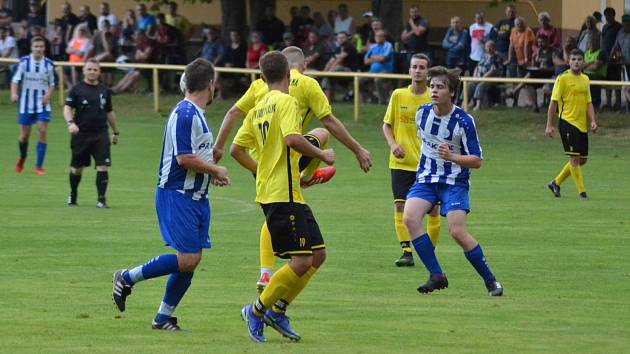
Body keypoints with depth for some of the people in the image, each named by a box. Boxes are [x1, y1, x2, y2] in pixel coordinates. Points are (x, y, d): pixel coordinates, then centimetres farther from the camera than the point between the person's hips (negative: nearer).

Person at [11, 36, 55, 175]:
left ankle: (39, 166, -7)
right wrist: (14, 93, -26)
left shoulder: (48, 64, 0)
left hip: (42, 104, 1)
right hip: (26, 103, 0)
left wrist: (48, 94, -10)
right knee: (24, 135, 6)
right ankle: (22, 158, 36)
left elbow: (52, 83, 10)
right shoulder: (24, 62, -5)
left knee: (42, 132, -12)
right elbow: (15, 79, -8)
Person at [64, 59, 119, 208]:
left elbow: (109, 112, 20)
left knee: (103, 166, -11)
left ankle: (101, 199, -7)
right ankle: (73, 195, 30)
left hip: (101, 134, 2)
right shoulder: (77, 89, 0)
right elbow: (67, 108, -6)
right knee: (77, 168, 9)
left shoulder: (104, 91, 11)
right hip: (81, 134, -2)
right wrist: (70, 122, -24)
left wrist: (115, 132, 24)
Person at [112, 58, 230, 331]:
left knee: (192, 260, 6)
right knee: (187, 258, -14)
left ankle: (163, 317, 13)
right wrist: (217, 170, -10)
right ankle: (127, 278, -1)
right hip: (177, 195, -10)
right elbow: (184, 158, -23)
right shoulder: (184, 114, -17)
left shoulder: (196, 114, 15)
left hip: (195, 196, 10)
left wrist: (212, 173, 10)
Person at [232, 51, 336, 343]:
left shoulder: (258, 108, 15)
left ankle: (277, 310, 12)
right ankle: (257, 310, -4)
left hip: (267, 191, 9)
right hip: (284, 195, -9)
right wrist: (321, 155, -12)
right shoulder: (287, 102, -9)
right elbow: (292, 139, -26)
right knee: (302, 261, -9)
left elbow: (236, 149, 18)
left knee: (316, 253, 12)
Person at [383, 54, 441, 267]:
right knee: (400, 206, -11)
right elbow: (387, 124, 11)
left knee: (433, 209, 0)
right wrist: (393, 144, -7)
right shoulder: (398, 95, 2)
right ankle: (406, 252, -7)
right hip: (401, 162, 0)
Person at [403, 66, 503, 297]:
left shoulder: (464, 121, -15)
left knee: (458, 232, -18)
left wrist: (451, 156, -28)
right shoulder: (422, 113, 0)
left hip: (454, 181, -4)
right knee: (409, 217, -22)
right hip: (426, 179, 4)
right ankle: (436, 275, -16)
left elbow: (477, 161, -12)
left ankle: (490, 280, 3)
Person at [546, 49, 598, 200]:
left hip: (582, 125, 7)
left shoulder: (585, 79, 13)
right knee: (575, 158, -11)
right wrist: (549, 125, -10)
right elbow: (553, 102, -6)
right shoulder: (563, 78, -6)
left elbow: (588, 102, 16)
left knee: (582, 160, 10)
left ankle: (556, 183, 25)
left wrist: (593, 121, 1)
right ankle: (582, 192, -7)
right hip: (567, 121, -7)